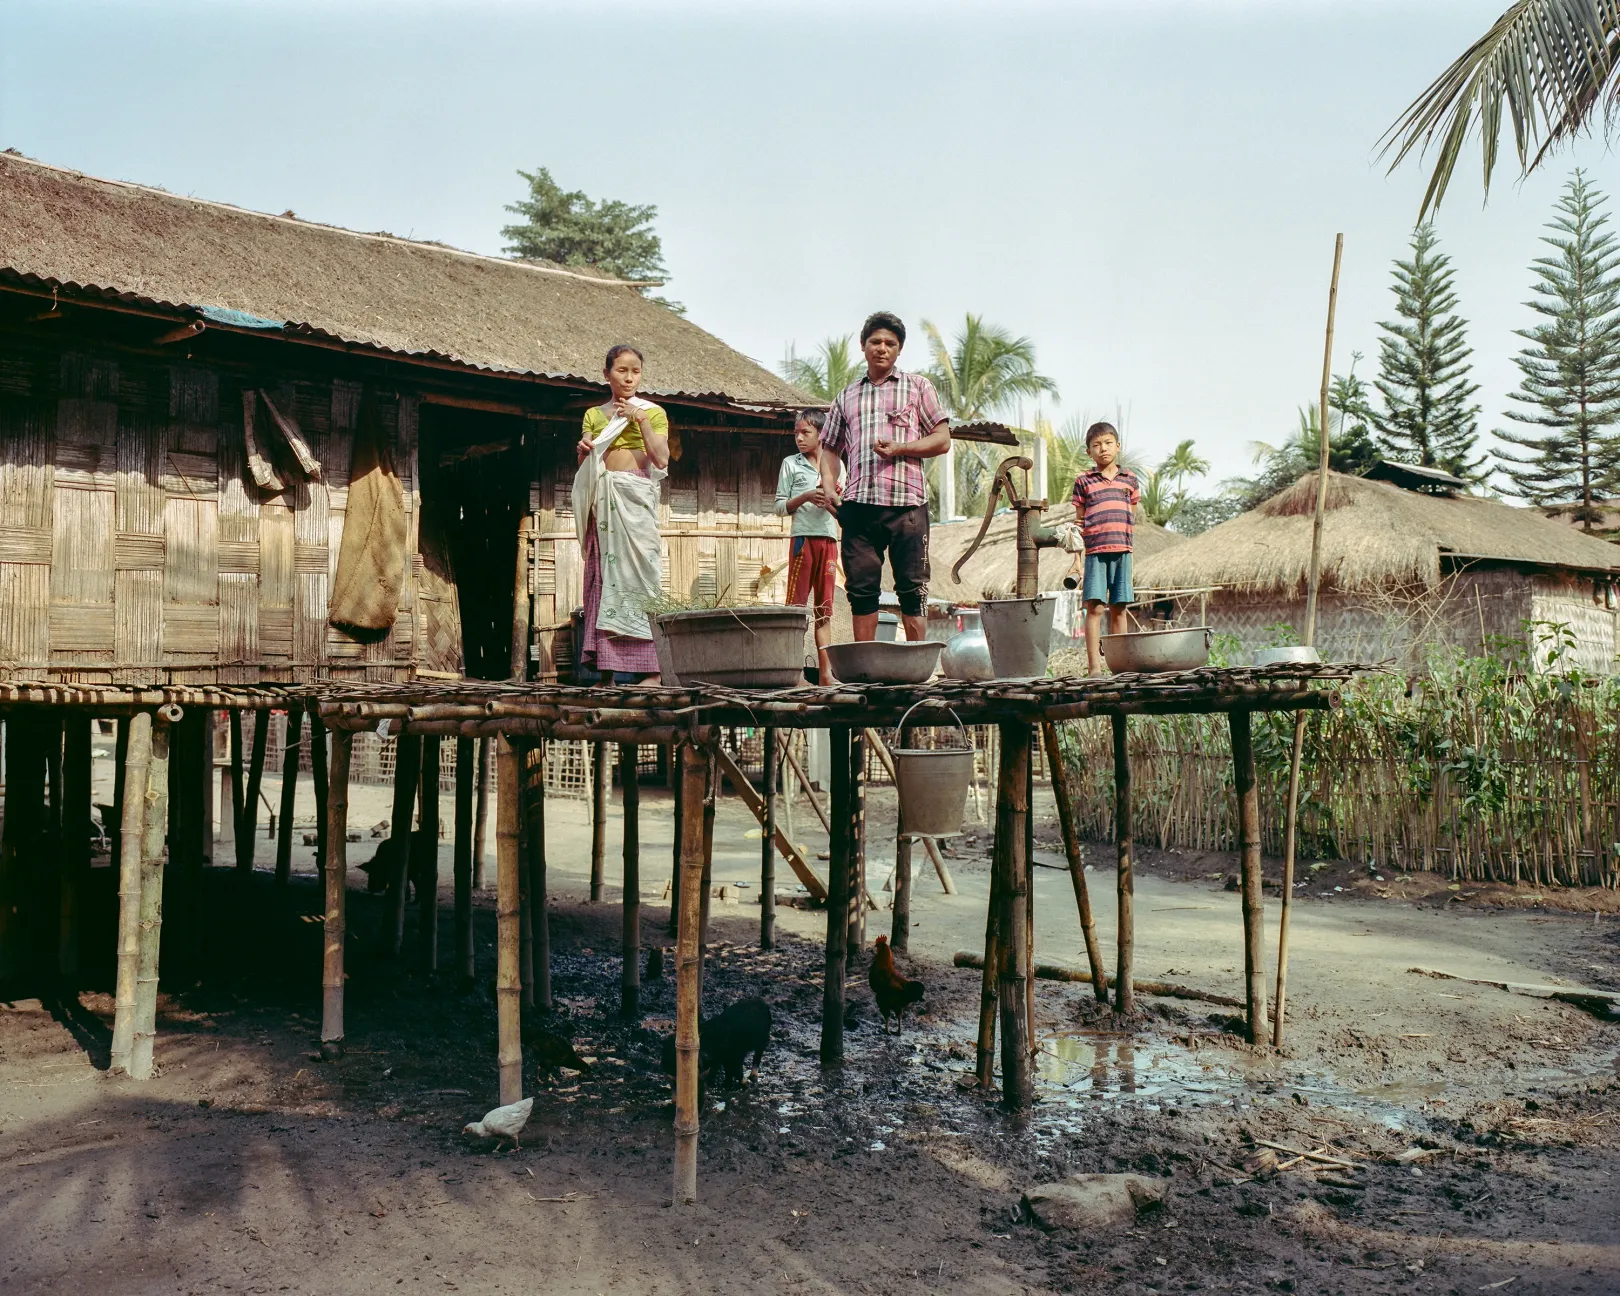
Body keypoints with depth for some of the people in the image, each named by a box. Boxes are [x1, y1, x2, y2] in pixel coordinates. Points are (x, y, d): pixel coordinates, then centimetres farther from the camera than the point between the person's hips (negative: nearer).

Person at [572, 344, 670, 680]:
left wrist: (641, 419, -8)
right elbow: (583, 469, 17)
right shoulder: (593, 414, 18)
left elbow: (661, 459, -4)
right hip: (603, 501, 4)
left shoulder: (652, 412, 10)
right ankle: (606, 668, 0)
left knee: (635, 571, -11)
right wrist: (582, 451, -4)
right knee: (603, 576, -1)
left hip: (635, 499, -3)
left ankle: (651, 668, -13)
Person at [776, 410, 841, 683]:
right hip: (803, 538, -3)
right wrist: (805, 497, -12)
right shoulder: (791, 464, 7)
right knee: (796, 604, -8)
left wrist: (831, 502, -7)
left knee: (824, 607, 5)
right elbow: (780, 507, 3)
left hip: (829, 540, 3)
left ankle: (825, 672, 7)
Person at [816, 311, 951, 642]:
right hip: (858, 503, 3)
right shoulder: (847, 396, 21)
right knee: (861, 588, 0)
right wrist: (829, 486, 2)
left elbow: (942, 440, 7)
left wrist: (898, 448, -9)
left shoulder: (917, 386, 13)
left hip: (906, 502, -2)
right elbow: (830, 448, 22)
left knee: (912, 588, -3)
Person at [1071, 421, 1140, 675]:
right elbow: (1079, 521, 8)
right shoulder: (1083, 481, 7)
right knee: (1094, 607, -7)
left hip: (1122, 550, 2)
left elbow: (1132, 517, 17)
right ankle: (1094, 666, -7)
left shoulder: (1129, 479, 13)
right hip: (1095, 551, -2)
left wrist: (1126, 543, 4)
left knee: (1119, 608, 5)